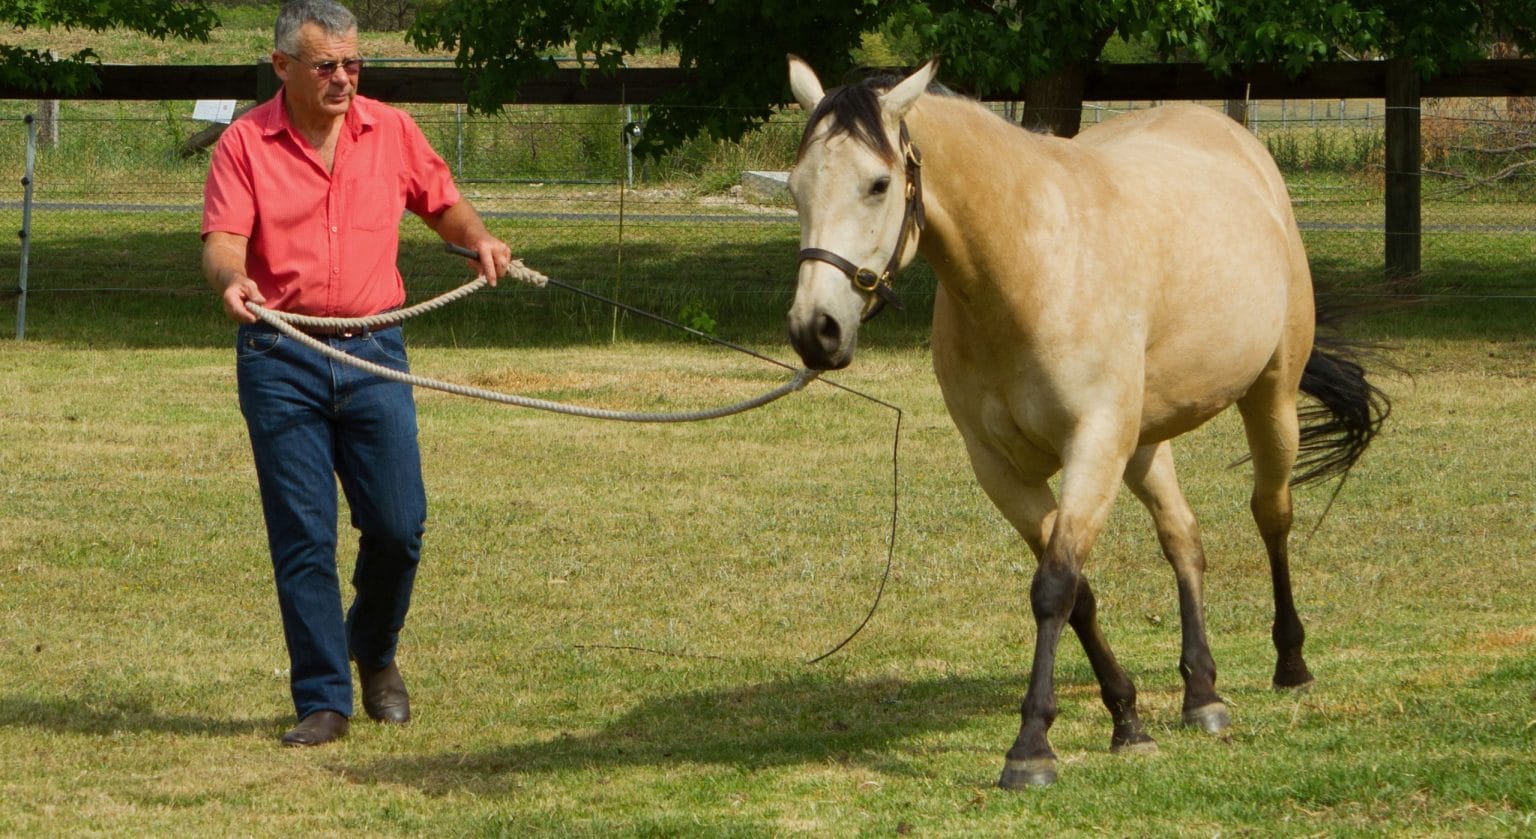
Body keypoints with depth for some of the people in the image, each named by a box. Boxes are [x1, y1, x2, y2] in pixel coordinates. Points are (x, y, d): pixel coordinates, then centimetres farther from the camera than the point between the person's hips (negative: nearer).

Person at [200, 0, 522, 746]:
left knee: (398, 524, -1)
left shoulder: (391, 132, 7)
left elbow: (443, 205, 18)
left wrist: (478, 239, -3)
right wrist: (231, 279, -33)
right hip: (280, 359, -2)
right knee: (301, 537, -2)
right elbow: (223, 240, -11)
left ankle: (374, 651, 28)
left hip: (373, 350, 2)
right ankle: (322, 701, 5)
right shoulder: (245, 145, -2)